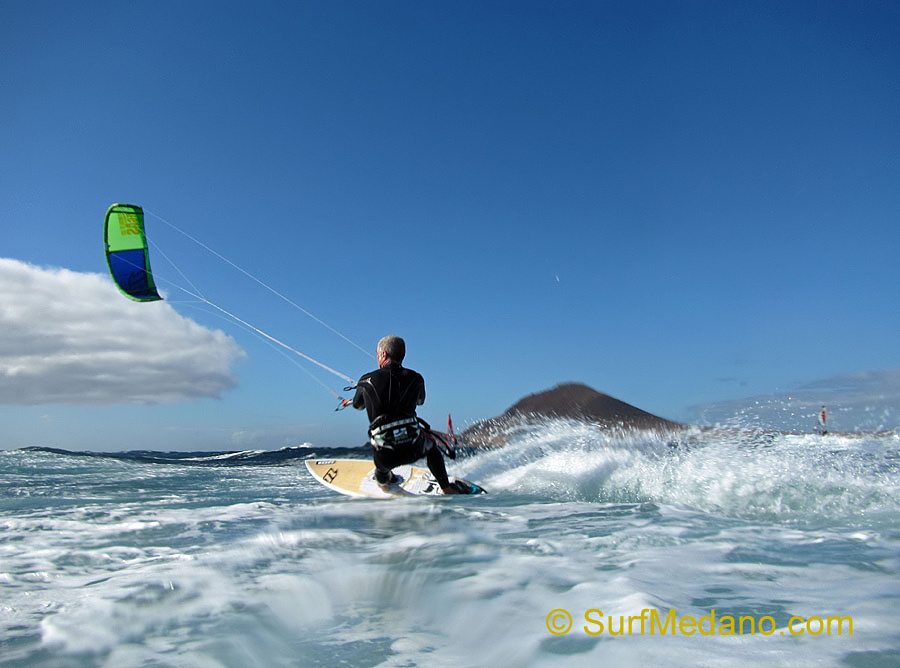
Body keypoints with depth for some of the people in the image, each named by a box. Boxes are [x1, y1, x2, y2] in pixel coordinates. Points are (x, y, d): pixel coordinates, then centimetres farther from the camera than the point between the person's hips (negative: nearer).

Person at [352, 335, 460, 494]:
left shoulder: (367, 381, 2)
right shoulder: (416, 379, 6)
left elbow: (357, 405, 24)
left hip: (386, 456, 0)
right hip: (414, 449, 1)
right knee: (430, 443, 36)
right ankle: (447, 489, 36)